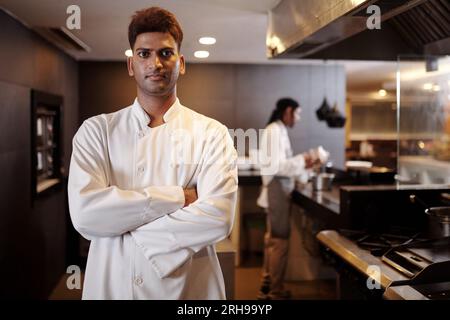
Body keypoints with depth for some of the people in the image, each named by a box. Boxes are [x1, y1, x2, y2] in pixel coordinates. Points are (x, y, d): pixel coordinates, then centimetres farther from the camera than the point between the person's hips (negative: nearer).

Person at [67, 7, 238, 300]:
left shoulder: (211, 134, -7)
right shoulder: (96, 131, -3)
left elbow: (218, 218, -19)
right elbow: (85, 212, -17)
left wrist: (128, 233, -16)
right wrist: (178, 196, -18)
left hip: (189, 286, -1)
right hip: (112, 284, 1)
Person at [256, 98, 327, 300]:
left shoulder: (279, 130, 14)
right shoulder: (275, 131, -16)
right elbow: (277, 166, -22)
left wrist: (305, 164, 10)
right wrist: (303, 160, -14)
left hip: (279, 189, 11)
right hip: (277, 189, -11)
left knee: (272, 239, 18)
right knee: (280, 240, -1)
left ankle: (267, 286, 30)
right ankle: (276, 291, 10)